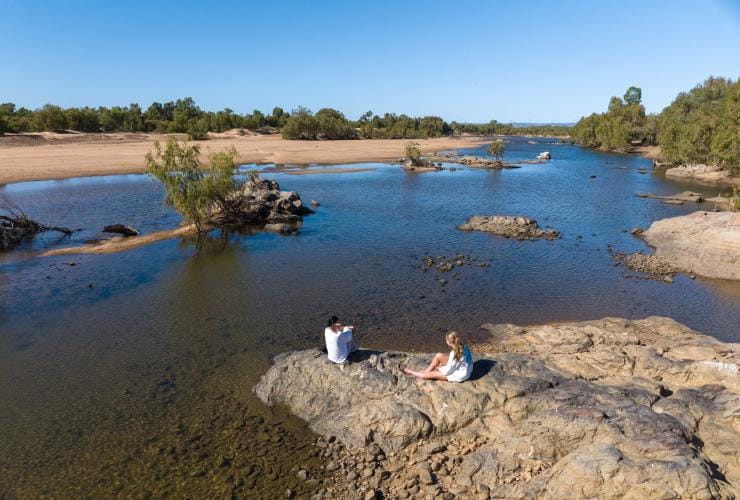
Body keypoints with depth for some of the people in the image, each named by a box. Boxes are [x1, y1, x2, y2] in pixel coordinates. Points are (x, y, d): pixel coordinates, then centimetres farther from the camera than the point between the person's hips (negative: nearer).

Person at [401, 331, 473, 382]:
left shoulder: (454, 354, -34)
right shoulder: (463, 347, -10)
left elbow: (447, 371, -23)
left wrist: (439, 368, -3)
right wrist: (441, 364, 6)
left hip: (459, 375, -8)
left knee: (431, 374, -1)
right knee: (439, 355, 1)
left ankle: (410, 372, 15)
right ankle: (427, 371, 17)